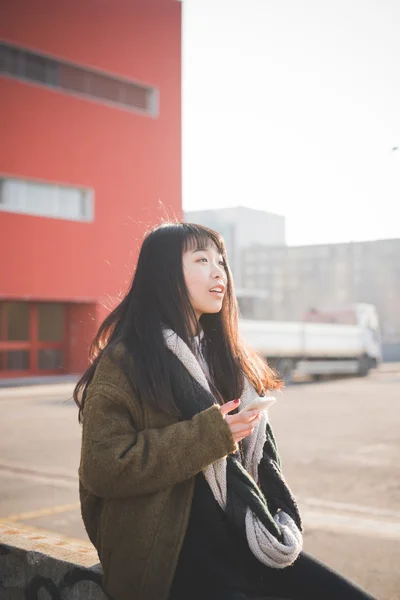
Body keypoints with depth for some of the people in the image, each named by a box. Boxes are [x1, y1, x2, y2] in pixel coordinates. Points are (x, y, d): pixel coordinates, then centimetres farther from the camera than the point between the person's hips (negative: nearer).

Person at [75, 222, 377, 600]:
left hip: (239, 541, 7)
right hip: (170, 555, -7)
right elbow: (102, 468, -15)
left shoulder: (227, 356, 14)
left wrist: (281, 524, 5)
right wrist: (209, 435, -16)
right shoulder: (125, 361, -7)